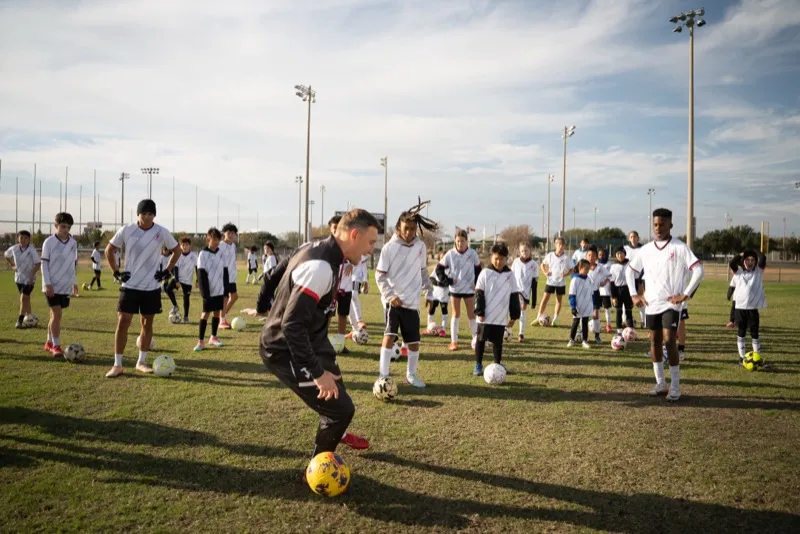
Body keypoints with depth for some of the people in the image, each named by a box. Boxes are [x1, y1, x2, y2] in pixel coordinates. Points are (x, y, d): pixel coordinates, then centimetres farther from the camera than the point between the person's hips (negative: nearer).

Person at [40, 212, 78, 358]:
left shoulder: (73, 243, 7)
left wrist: (74, 282, 15)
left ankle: (49, 343, 25)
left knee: (55, 314, 13)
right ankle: (56, 346, -6)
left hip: (66, 286, 5)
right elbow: (44, 264, -7)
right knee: (57, 314, -10)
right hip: (53, 286, -5)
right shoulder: (49, 242, -7)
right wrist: (47, 283, -13)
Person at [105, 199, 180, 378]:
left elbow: (177, 250, 10)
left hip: (151, 287, 1)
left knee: (147, 323, 8)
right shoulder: (126, 230, -6)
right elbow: (109, 250, 8)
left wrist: (167, 271, 3)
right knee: (122, 322, -5)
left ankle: (141, 362, 21)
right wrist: (116, 272, 1)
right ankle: (117, 365, 3)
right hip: (129, 285, -1)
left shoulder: (162, 232, -5)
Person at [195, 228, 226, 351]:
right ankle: (201, 341, 4)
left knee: (216, 313, 10)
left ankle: (213, 337, 22)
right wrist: (205, 293, -16)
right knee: (205, 313, -2)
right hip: (209, 291, -5)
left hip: (220, 290, 5)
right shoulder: (203, 254, -8)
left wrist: (226, 289, 8)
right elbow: (201, 275, -11)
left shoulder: (221, 254, 7)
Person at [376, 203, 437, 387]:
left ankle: (411, 374, 28)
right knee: (390, 334, -17)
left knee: (414, 340, 8)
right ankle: (383, 375, -8)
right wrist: (390, 295, -18)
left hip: (412, 301, 4)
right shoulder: (390, 247, -9)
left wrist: (430, 290, 10)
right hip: (393, 300, -4)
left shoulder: (420, 246, 2)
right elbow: (380, 275, -7)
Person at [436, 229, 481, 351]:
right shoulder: (450, 254, -8)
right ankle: (453, 341, 14)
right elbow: (439, 268, -2)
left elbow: (478, 269, 7)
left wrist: (477, 283, -4)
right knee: (456, 314, 8)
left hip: (469, 289, 0)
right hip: (454, 289, 0)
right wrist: (448, 280, -11)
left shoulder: (472, 253, -6)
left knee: (471, 314, 6)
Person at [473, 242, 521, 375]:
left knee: (498, 341, 11)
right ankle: (478, 365, 17)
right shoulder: (485, 273, -4)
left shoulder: (510, 275, 2)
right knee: (481, 339, 5)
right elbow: (479, 294, -4)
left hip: (501, 317, 2)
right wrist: (480, 312, -9)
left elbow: (514, 296, 7)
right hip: (486, 316, -2)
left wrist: (514, 316, 5)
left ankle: (497, 364, 25)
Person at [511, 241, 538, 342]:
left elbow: (535, 283, -2)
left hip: (526, 292, 0)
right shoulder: (516, 262, 0)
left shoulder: (534, 264, -3)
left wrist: (534, 301, -3)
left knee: (523, 312, 7)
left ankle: (521, 334, 17)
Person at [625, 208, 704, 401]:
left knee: (669, 341, -11)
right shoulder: (645, 249, 7)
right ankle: (660, 384, 19)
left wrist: (685, 294, -16)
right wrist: (634, 294, 9)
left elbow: (698, 271, -12)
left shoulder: (680, 248, -7)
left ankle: (675, 388, -1)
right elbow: (630, 270, 18)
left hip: (671, 304, -5)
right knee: (655, 342, 8)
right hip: (651, 304, 5)